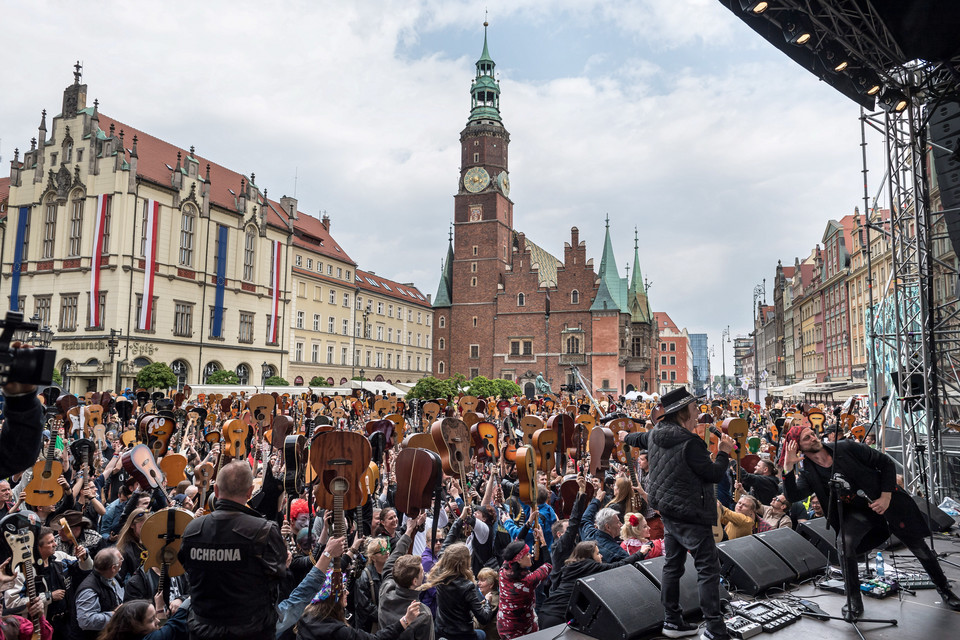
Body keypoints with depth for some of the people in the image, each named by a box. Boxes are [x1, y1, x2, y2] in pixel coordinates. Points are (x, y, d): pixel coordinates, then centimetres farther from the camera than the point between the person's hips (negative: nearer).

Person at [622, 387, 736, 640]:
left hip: (668, 510, 9)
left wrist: (626, 437, 50)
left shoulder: (655, 435, 4)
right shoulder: (690, 443, -23)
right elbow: (714, 474, -18)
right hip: (690, 513, -9)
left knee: (673, 565, 16)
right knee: (708, 567, -3)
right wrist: (724, 453, 0)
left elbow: (640, 438, 27)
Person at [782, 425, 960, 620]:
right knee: (846, 544, -23)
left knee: (918, 546, 10)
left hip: (887, 501, -1)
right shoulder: (807, 472, -12)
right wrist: (788, 467, -39)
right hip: (856, 512, 1)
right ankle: (854, 602, -7)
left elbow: (886, 463, -11)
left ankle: (944, 588, 39)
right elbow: (793, 495, -28)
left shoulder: (846, 447, -19)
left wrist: (886, 497, -17)